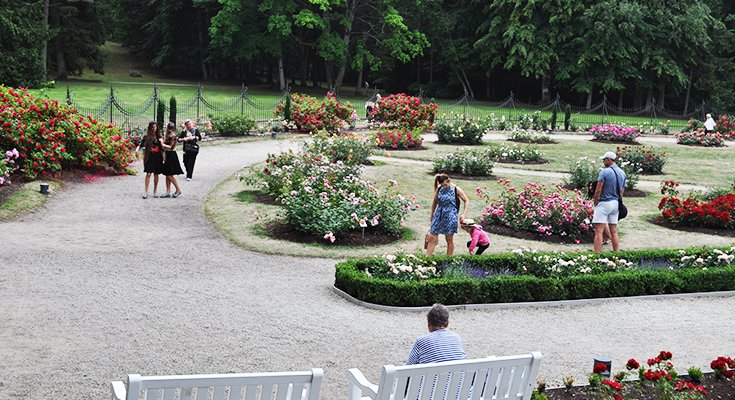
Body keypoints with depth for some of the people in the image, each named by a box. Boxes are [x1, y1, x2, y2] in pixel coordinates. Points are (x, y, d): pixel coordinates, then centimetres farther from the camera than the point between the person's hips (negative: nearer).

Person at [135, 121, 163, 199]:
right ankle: (146, 192, -7)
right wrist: (137, 149, -22)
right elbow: (141, 144, -7)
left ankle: (155, 191, 18)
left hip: (157, 157, 3)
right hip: (149, 157, -3)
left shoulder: (158, 136, 10)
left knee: (156, 174, 8)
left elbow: (162, 146, 18)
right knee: (148, 173, -9)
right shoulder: (147, 136, 0)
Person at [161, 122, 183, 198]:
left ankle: (178, 190, 1)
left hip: (172, 155, -9)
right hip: (168, 155, 10)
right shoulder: (168, 135, 13)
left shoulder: (172, 136, -14)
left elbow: (171, 147, -16)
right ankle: (168, 192, 9)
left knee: (169, 175, -8)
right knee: (167, 175, 8)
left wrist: (163, 145, -11)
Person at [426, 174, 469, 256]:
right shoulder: (439, 189, 2)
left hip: (450, 216, -3)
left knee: (449, 240, 5)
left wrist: (463, 214, -5)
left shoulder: (456, 190, -7)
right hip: (439, 215, 3)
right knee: (432, 238, -1)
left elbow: (466, 200, 2)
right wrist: (432, 214, 19)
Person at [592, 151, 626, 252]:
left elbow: (598, 190, -14)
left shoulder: (604, 172, -13)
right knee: (614, 231, 13)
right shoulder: (622, 173, 11)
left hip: (604, 202, -7)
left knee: (599, 231, -9)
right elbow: (622, 191, 16)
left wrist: (595, 202, -2)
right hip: (615, 203, 8)